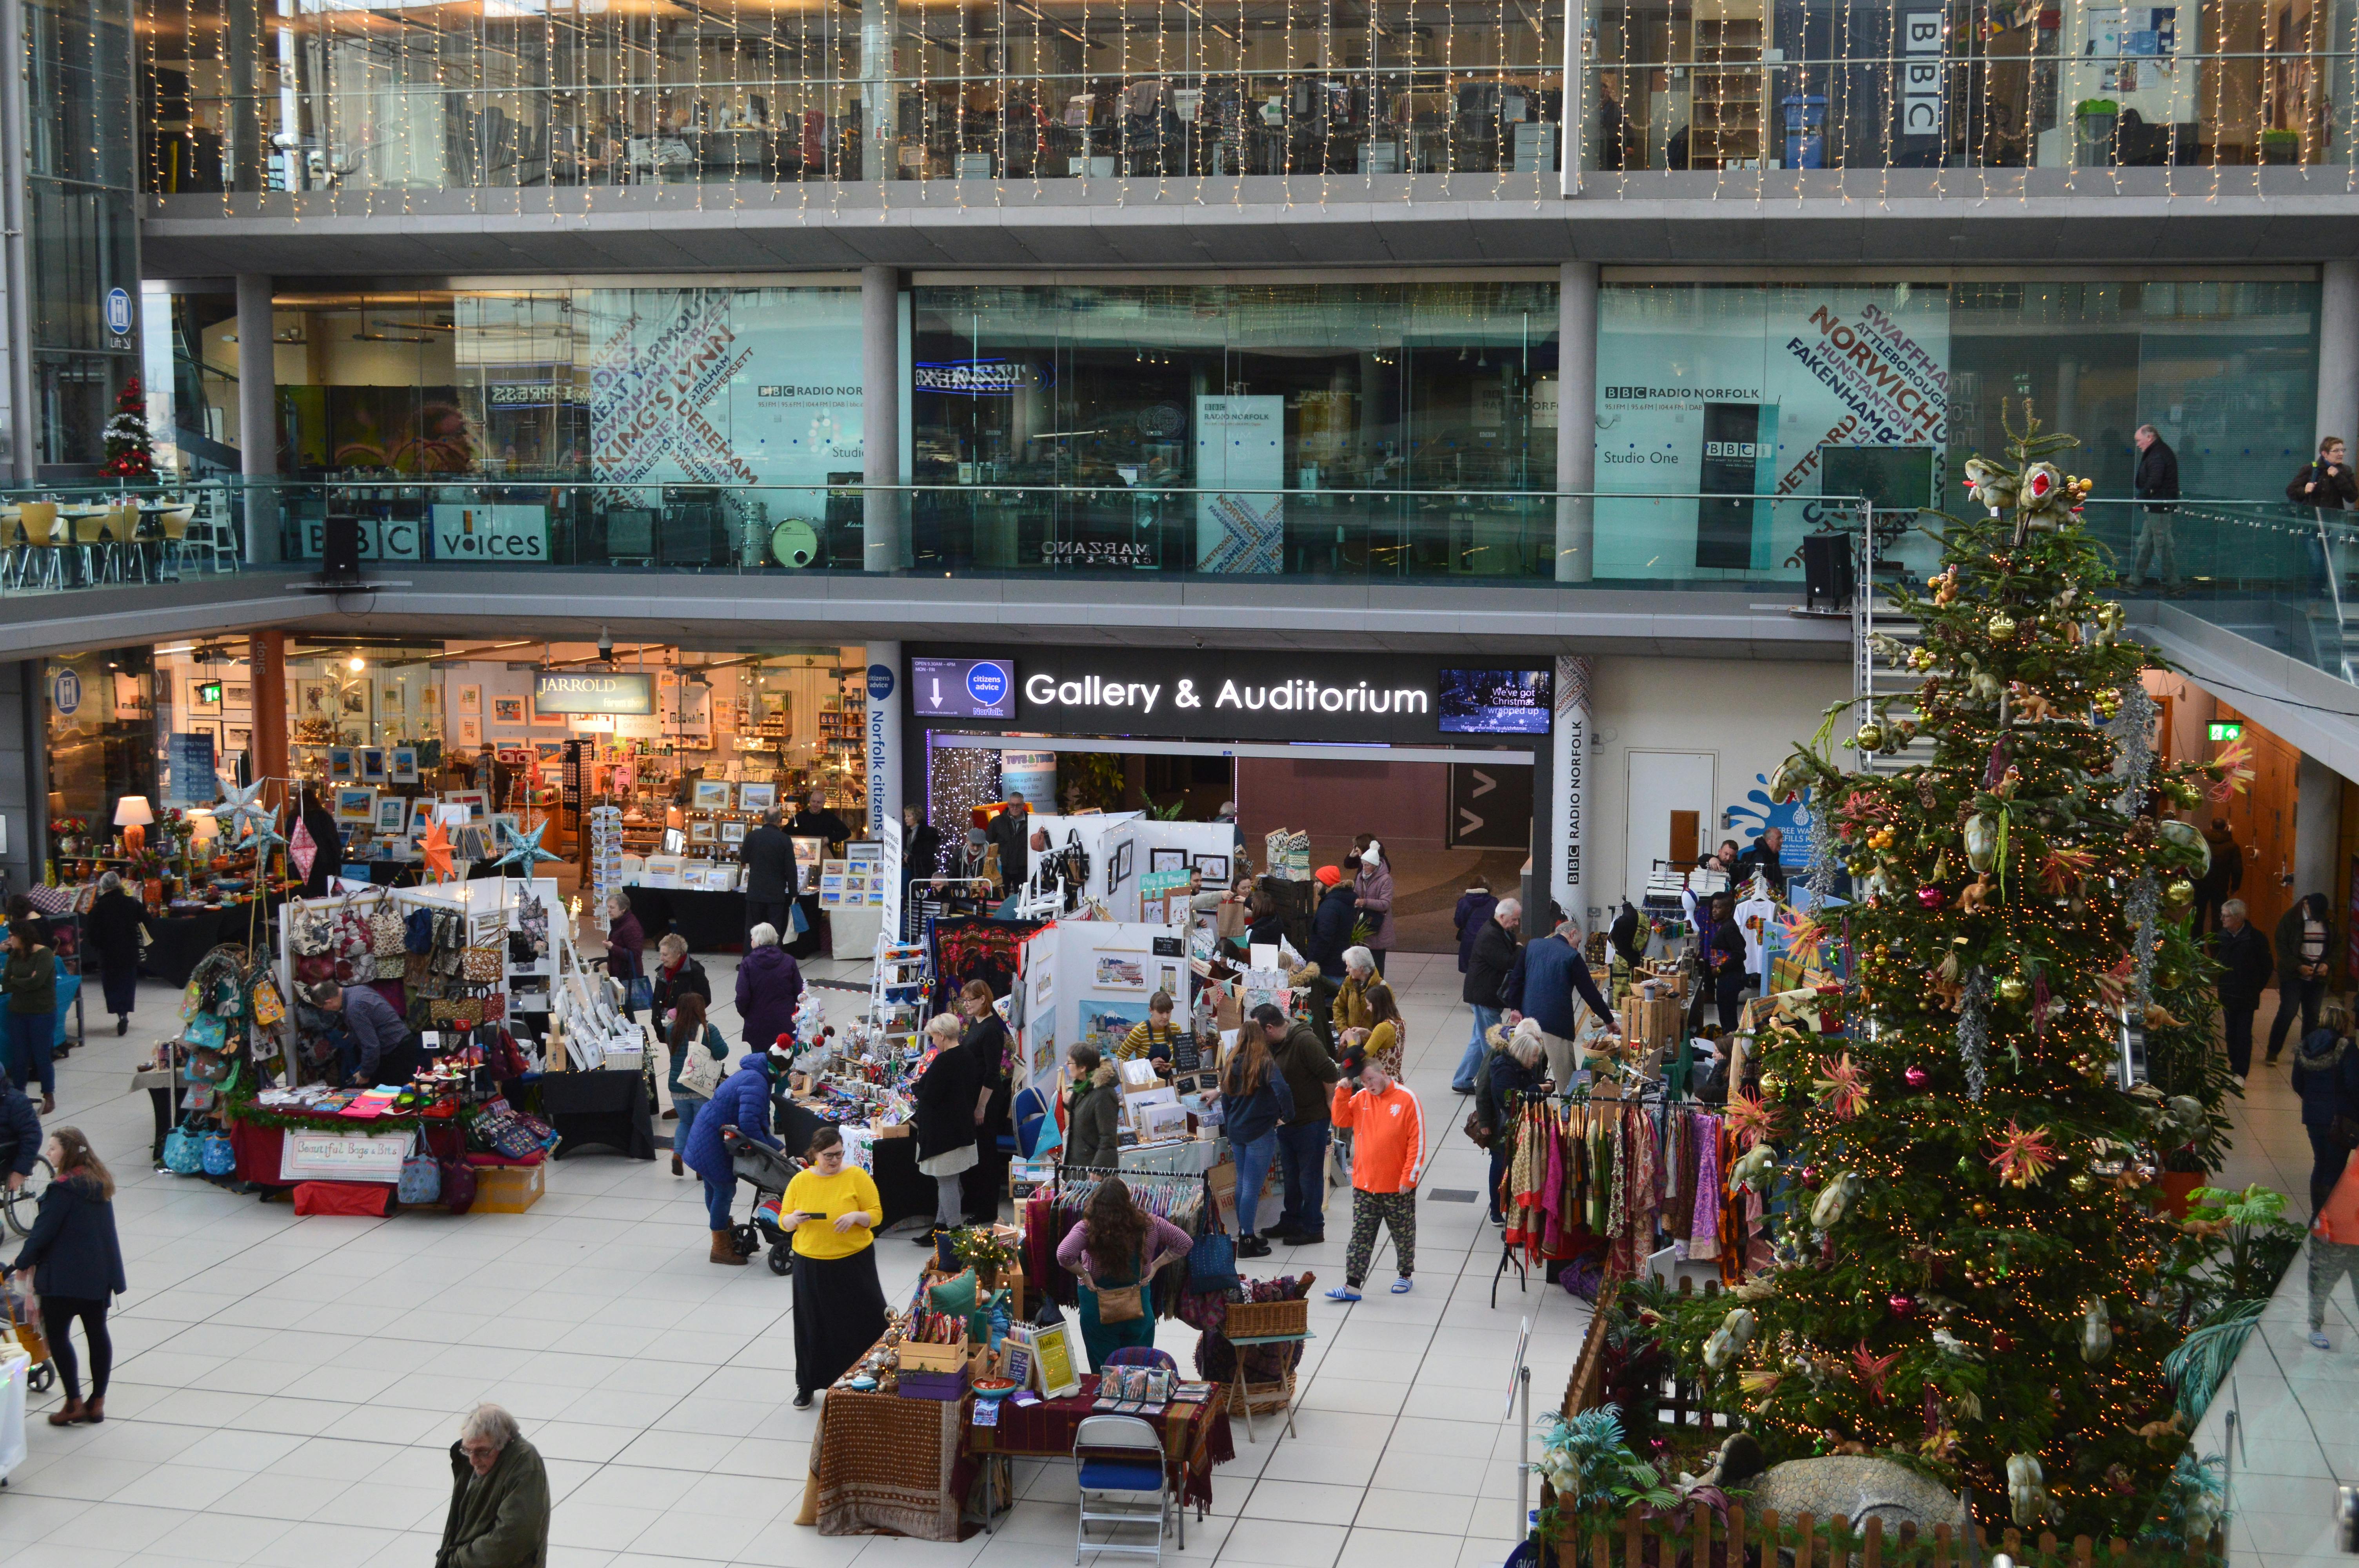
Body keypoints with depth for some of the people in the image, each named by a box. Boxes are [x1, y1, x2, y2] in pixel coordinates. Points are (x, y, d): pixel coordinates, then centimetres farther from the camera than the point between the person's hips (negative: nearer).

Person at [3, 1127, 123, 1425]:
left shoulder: (63, 1188, -18)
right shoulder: (100, 1183, 7)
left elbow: (44, 1231, -16)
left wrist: (23, 1263, -1)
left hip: (66, 1275, -8)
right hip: (101, 1273, 8)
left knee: (57, 1335, 2)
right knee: (97, 1333, 11)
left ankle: (75, 1404, 1)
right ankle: (97, 1402, 16)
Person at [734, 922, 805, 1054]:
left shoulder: (748, 964, -8)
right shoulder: (789, 961, -2)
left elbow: (742, 997, -11)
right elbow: (800, 993, 0)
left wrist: (743, 1013, 10)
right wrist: (795, 1015, 17)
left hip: (758, 1026, -1)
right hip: (786, 1026, 1)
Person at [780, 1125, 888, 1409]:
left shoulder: (857, 1177, -5)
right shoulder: (800, 1181, 2)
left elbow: (876, 1213, -3)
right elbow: (783, 1222, 6)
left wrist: (856, 1216, -23)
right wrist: (793, 1220, -16)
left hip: (853, 1261, -2)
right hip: (811, 1265, 2)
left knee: (863, 1321, 0)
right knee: (814, 1325, 9)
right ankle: (808, 1385, 22)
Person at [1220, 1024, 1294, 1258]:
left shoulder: (1232, 1066, 7)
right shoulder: (1265, 1065, -12)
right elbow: (1282, 1090, -28)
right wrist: (1287, 1115, -12)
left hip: (1236, 1132, 6)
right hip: (1260, 1133, -6)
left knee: (1242, 1183, 16)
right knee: (1253, 1187, -3)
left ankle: (1245, 1234, 23)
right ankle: (1246, 1241, 0)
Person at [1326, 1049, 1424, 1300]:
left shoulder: (1407, 1100, -10)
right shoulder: (1361, 1098, 3)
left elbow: (1417, 1142, -10)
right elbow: (1341, 1120, 4)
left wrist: (1409, 1176, -12)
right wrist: (1343, 1093, -9)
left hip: (1398, 1187, -3)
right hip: (1364, 1185, 3)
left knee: (1403, 1233, 13)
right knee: (1361, 1236, 2)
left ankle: (1406, 1275, 32)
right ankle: (1352, 1284, 1)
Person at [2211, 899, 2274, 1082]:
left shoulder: (2256, 939, -12)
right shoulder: (2220, 938, -1)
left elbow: (2267, 966, -1)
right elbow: (2214, 962, 15)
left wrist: (2257, 988, 0)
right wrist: (2220, 984, 11)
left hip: (2247, 996, -4)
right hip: (2227, 995, 4)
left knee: (2244, 1034, -3)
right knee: (2231, 1032, 8)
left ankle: (2240, 1072, -1)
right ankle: (2235, 1066, 20)